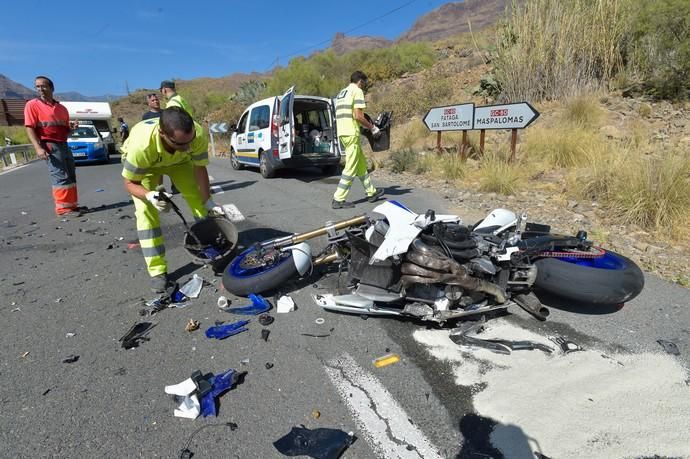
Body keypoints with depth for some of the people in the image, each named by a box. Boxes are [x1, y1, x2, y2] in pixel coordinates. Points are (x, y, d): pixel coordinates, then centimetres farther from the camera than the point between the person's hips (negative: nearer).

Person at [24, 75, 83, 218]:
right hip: (49, 145, -7)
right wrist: (38, 148, -21)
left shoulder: (61, 108, 14)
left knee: (71, 176, 9)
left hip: (64, 145, 7)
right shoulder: (32, 105, -3)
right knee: (61, 177, -11)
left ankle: (72, 204, 17)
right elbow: (30, 128, -9)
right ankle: (62, 208, -7)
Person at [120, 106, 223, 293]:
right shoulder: (141, 145, -44)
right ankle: (158, 271, -9)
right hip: (144, 164, -2)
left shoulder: (198, 134, -38)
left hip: (178, 159, 3)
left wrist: (208, 201, -20)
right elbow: (129, 182, -28)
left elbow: (200, 168, -19)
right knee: (145, 211, -17)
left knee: (198, 201, -6)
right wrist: (150, 196, -48)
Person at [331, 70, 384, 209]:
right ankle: (338, 199, -6)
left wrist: (366, 125, 26)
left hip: (342, 133, 9)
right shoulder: (357, 91, -4)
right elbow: (358, 116, -14)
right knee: (351, 168, -6)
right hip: (351, 134, -9)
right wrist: (372, 127, -2)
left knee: (361, 164, 16)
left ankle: (371, 192, 25)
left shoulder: (341, 93, 23)